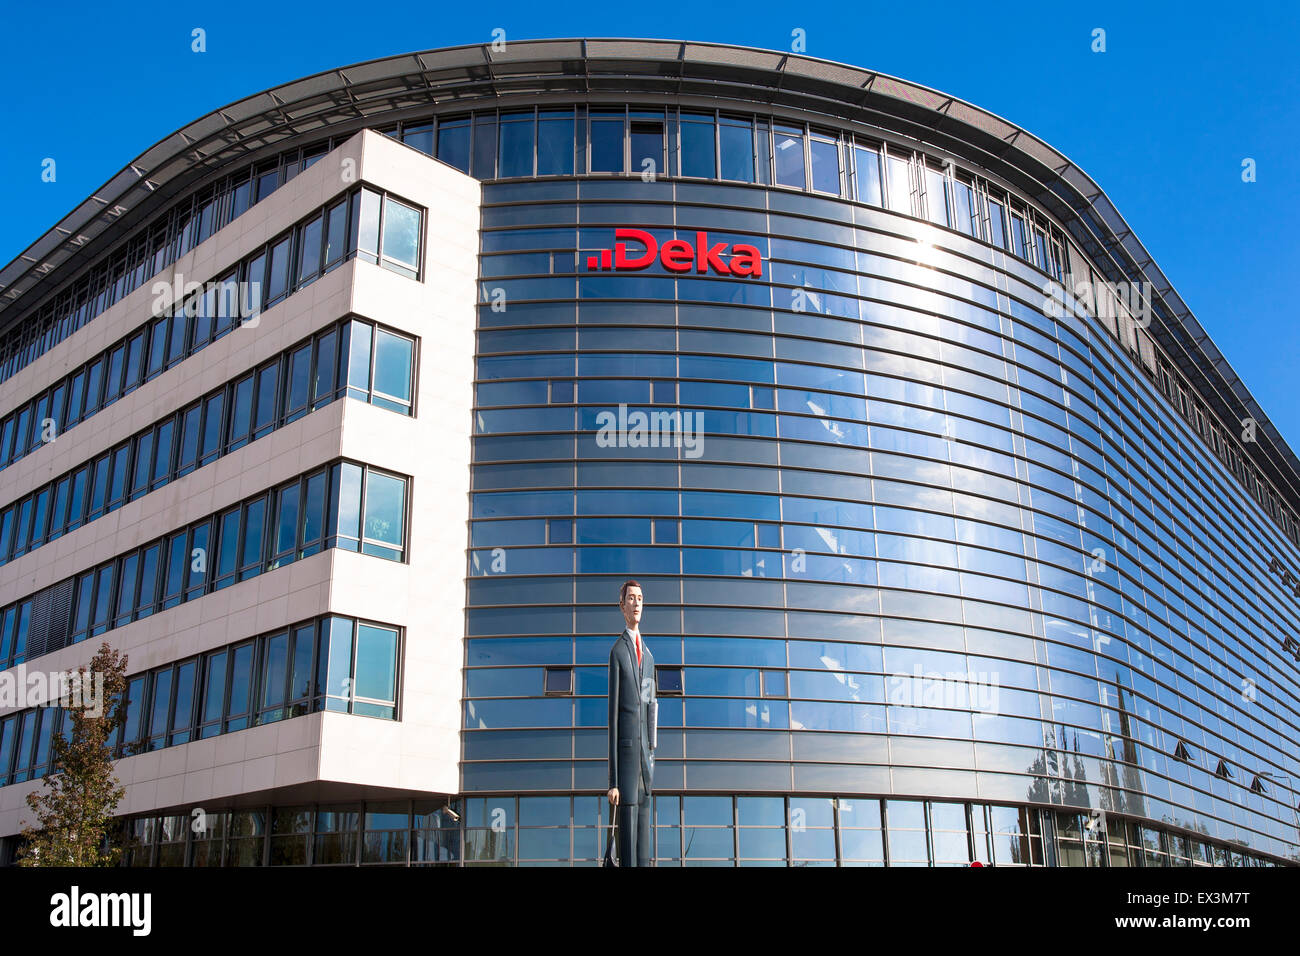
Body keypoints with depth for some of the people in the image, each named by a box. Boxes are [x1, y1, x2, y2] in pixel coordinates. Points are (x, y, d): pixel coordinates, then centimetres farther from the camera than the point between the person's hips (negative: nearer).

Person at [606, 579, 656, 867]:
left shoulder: (649, 655, 18)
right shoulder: (617, 652, -4)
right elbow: (612, 713, -7)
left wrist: (652, 753, 15)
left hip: (645, 750, 7)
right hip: (625, 746, -7)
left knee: (644, 822, 9)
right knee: (628, 825, -8)